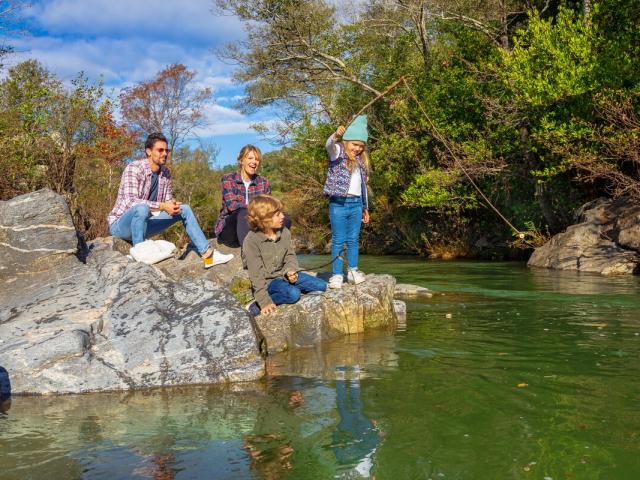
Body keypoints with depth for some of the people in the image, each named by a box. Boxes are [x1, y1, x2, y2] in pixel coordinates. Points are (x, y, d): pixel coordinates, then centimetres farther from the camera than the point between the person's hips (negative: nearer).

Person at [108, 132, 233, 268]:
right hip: (120, 225, -7)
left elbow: (168, 199, 9)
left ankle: (208, 254, -2)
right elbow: (130, 202, -28)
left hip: (144, 224, 7)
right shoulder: (133, 168, -18)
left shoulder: (165, 173, 4)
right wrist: (162, 206, -33)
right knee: (142, 208, -39)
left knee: (184, 209, 1)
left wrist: (173, 205, -15)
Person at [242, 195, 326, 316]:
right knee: (293, 293, -34)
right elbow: (256, 274, -20)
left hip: (283, 274, 7)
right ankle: (257, 305, -16)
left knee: (321, 285, -1)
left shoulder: (284, 232, -4)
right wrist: (265, 301, -24)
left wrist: (290, 271, -19)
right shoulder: (251, 241, -21)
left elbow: (290, 256, 5)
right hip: (267, 281, -6)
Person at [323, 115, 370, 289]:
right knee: (338, 240, -1)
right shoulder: (338, 153, -1)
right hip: (339, 204, -5)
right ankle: (337, 275, 2)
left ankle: (353, 271, 18)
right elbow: (329, 145, -25)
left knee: (353, 240, 9)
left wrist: (365, 207, 23)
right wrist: (336, 135, -48)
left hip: (356, 204, 5)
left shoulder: (361, 161, 16)